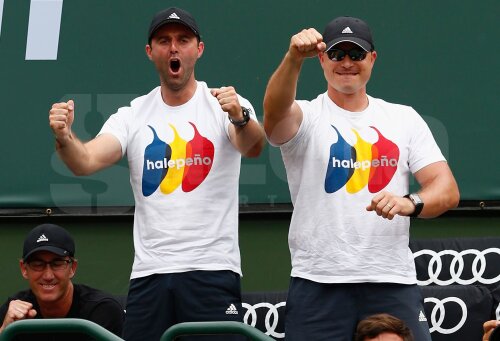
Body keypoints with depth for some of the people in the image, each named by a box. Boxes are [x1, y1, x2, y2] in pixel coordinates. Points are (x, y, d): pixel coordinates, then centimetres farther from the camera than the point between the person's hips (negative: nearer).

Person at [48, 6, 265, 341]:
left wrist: (240, 119, -42)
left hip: (213, 271, -3)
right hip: (148, 274, 3)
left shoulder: (227, 105, 0)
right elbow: (86, 161, -6)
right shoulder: (133, 116, 8)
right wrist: (65, 138, -29)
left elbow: (253, 147, -19)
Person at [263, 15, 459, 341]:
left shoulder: (405, 118, 12)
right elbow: (275, 112, -21)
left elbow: (447, 190, 4)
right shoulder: (307, 116, 4)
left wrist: (409, 203, -18)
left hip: (394, 282, 2)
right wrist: (294, 58, -40)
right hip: (318, 283, -2)